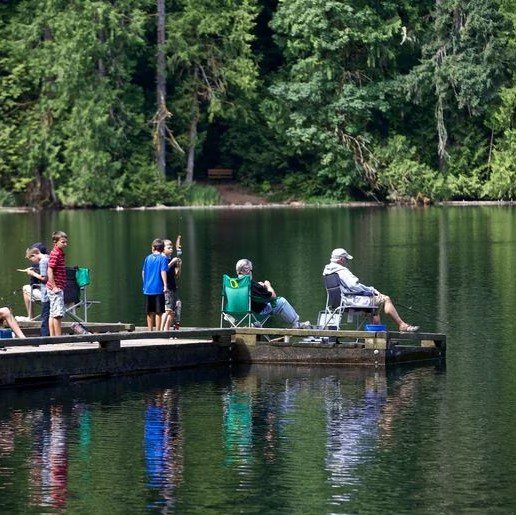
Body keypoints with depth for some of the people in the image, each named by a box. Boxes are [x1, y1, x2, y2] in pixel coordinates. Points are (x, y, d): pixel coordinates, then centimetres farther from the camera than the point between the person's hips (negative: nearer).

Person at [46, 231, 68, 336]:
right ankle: (58, 337, -9)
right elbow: (50, 271, -20)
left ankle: (52, 337, 14)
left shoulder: (60, 253, 15)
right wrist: (54, 287, -21)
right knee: (58, 313, -9)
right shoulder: (55, 254, -14)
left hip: (58, 288, 10)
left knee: (53, 314, 11)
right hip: (56, 288, -10)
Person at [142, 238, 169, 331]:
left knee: (150, 312, 13)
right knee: (158, 312, -1)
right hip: (158, 289, -4)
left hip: (148, 289, 4)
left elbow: (143, 272, 14)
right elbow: (163, 272, -15)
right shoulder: (163, 258, -6)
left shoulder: (148, 258, 9)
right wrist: (165, 285, -16)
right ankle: (157, 331, -4)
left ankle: (150, 330, 18)